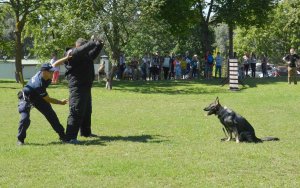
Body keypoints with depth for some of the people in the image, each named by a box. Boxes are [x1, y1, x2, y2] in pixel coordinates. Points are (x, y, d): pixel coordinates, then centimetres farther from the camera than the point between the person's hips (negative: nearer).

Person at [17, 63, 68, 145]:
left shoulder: (42, 72, -22)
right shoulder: (39, 84, -40)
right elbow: (48, 100, -27)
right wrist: (61, 102, -17)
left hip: (38, 97, 8)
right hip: (26, 98, -8)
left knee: (51, 115, 3)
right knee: (25, 118, -25)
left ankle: (62, 135, 11)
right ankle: (20, 139, -5)